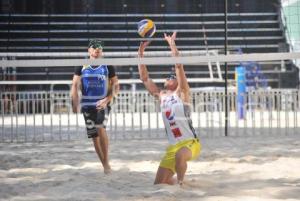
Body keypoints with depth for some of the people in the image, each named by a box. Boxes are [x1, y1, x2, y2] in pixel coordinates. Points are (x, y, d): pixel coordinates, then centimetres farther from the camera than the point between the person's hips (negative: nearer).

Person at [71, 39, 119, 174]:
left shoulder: (107, 67, 3)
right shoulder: (82, 67, 7)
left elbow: (116, 86, 2)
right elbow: (75, 85, 6)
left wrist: (107, 100, -13)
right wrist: (75, 103, -5)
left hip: (102, 104, -3)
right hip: (87, 105, 3)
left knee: (100, 128, -25)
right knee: (94, 135, 4)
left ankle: (106, 162, -15)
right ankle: (105, 165, 15)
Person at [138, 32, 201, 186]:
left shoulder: (181, 93, -2)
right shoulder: (161, 96, 12)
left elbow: (178, 65, -13)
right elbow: (144, 78, 9)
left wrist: (172, 44, -15)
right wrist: (141, 52, 6)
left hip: (190, 142, -6)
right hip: (172, 146, 6)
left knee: (180, 155, -40)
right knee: (159, 183, 5)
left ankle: (181, 183, -13)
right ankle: (179, 183, 33)